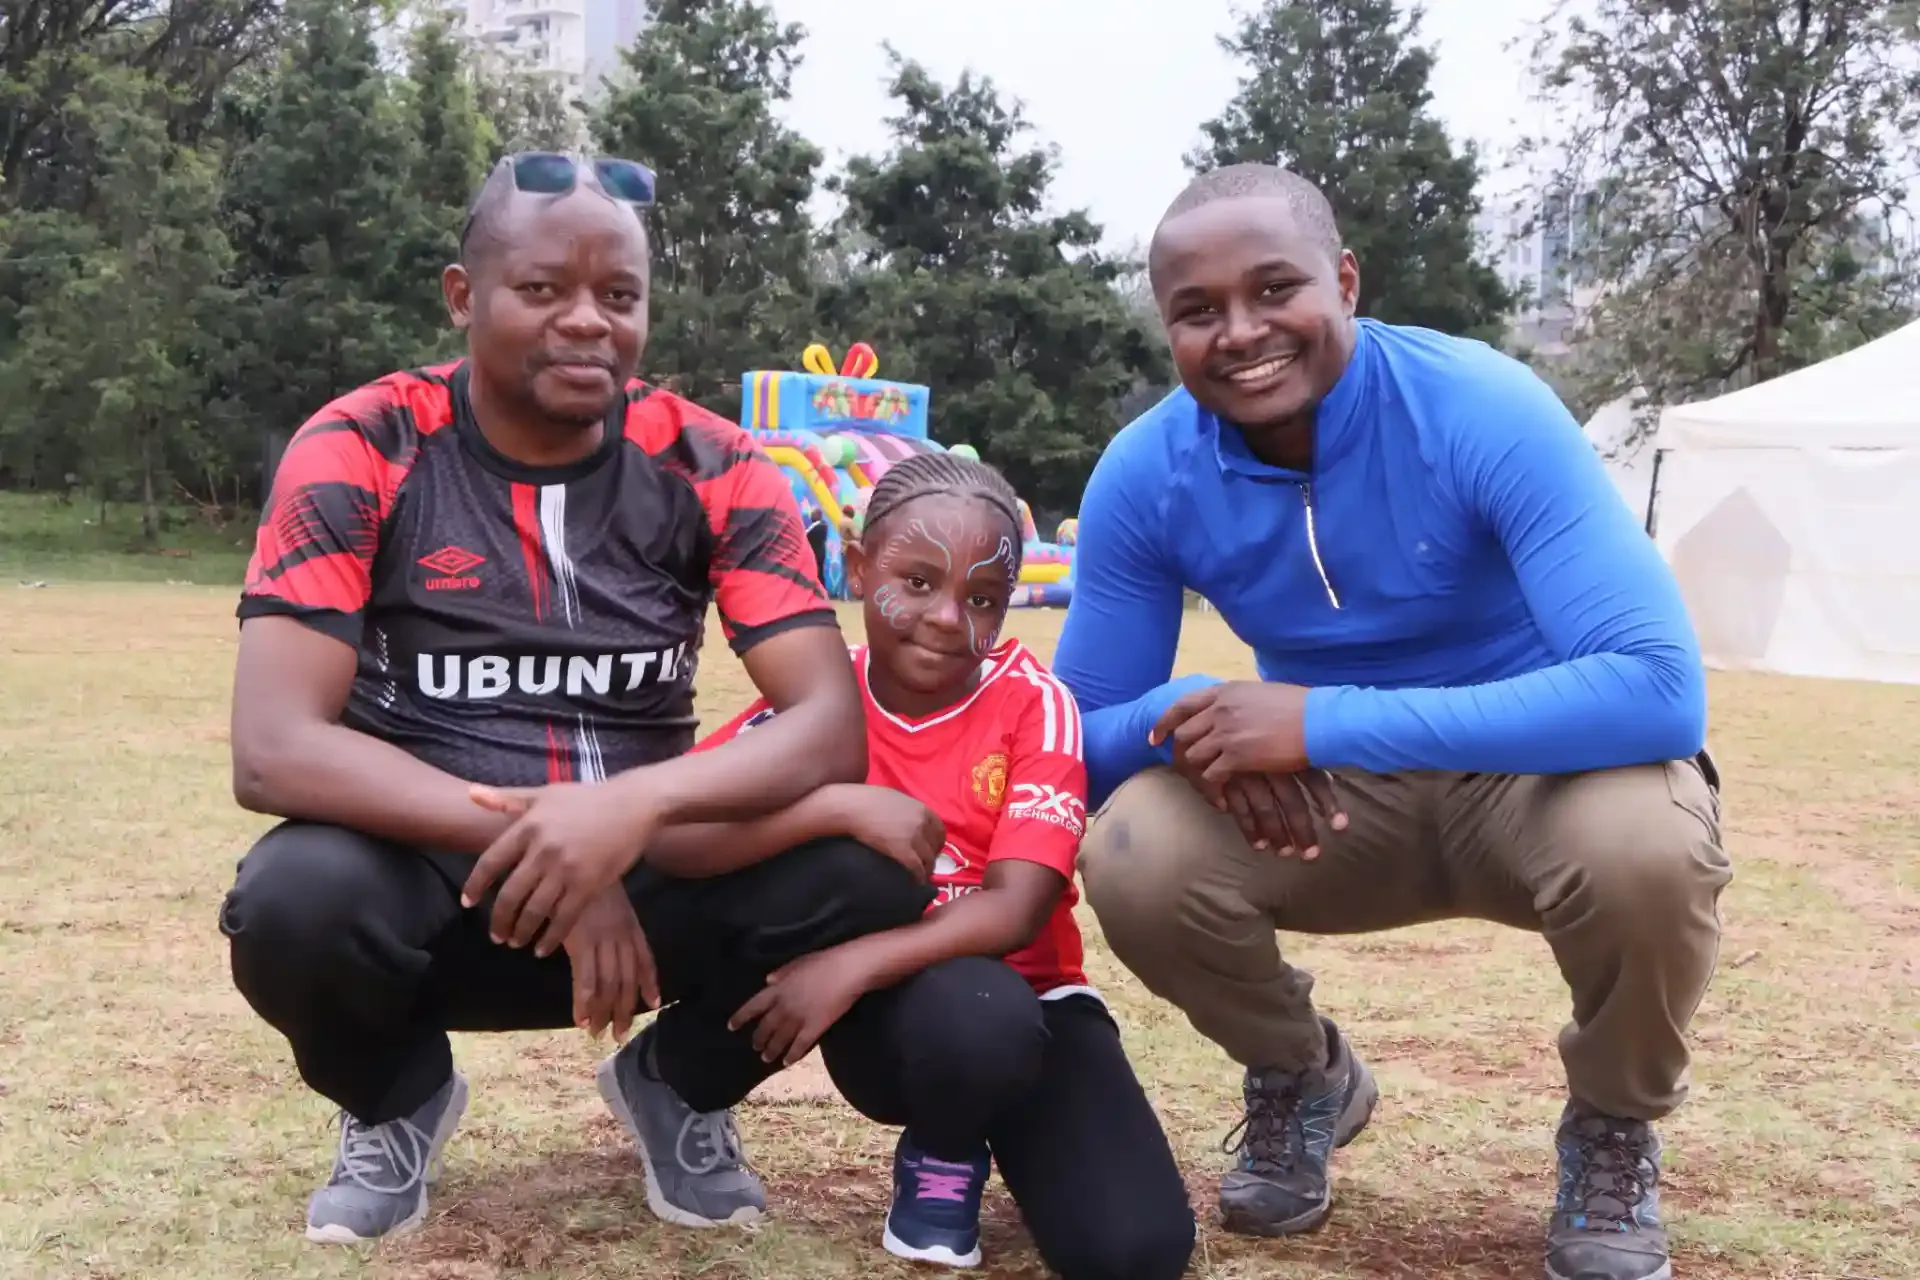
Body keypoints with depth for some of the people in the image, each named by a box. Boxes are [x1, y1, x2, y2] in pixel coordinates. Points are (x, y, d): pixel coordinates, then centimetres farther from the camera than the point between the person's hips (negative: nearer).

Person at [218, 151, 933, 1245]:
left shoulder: (713, 469, -6)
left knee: (870, 872, -25)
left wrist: (635, 804, -34)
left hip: (644, 876, 2)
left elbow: (833, 728, -15)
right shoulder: (360, 453, -11)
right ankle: (396, 1102, 4)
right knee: (296, 900, -35)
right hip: (426, 877, -1)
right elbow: (274, 748, -20)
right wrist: (534, 840, -30)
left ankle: (678, 1084, 9)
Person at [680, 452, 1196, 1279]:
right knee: (975, 1010, -37)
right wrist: (841, 806, -31)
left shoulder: (1032, 701, -10)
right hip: (895, 1011, 0)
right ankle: (941, 1160, -2)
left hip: (1031, 999, 1)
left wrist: (854, 964, -30)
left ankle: (1001, 1135, 11)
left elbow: (1018, 907, -19)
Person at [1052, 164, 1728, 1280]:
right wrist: (1185, 722, -33)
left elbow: (1659, 689, -36)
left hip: (1549, 774, -2)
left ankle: (1616, 1131, 0)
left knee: (1644, 842, -36)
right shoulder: (1144, 476, -15)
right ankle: (1304, 1079, 9)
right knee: (1133, 855, -25)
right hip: (1340, 799, 3)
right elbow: (1082, 736, -7)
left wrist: (1323, 719, -40)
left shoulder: (1483, 412, -26)